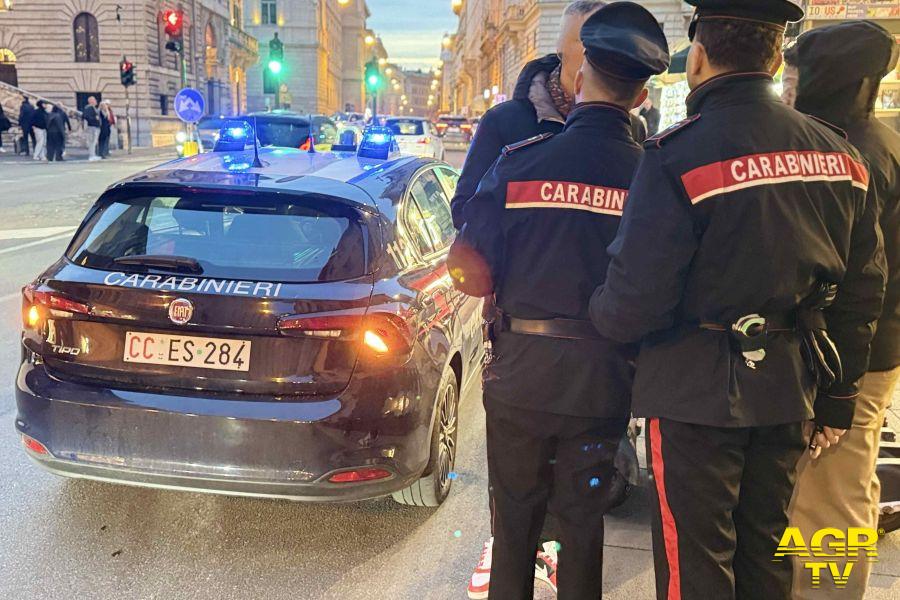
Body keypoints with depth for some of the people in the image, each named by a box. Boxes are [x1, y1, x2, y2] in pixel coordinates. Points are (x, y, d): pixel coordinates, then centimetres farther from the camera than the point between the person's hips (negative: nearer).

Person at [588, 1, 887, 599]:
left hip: (698, 392, -6)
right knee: (766, 549, 21)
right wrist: (839, 401, 17)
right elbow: (863, 289, 8)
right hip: (789, 391, 7)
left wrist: (598, 310, 4)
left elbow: (636, 302, -20)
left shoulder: (679, 154, -17)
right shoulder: (839, 152, 3)